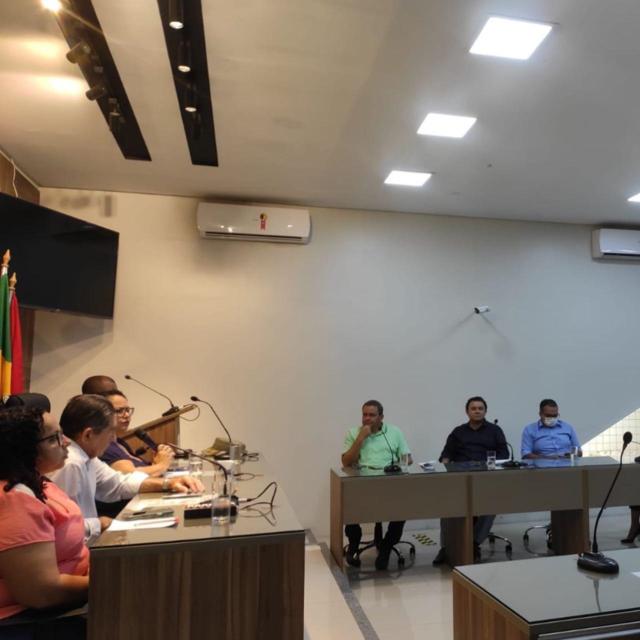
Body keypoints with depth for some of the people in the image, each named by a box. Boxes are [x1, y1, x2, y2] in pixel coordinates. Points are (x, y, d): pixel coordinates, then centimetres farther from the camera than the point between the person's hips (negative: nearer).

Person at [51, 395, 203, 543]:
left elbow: (119, 482, 15)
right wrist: (99, 524, -13)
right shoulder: (69, 465, -24)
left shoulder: (86, 457, 6)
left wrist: (168, 483, 5)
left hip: (88, 543, 9)